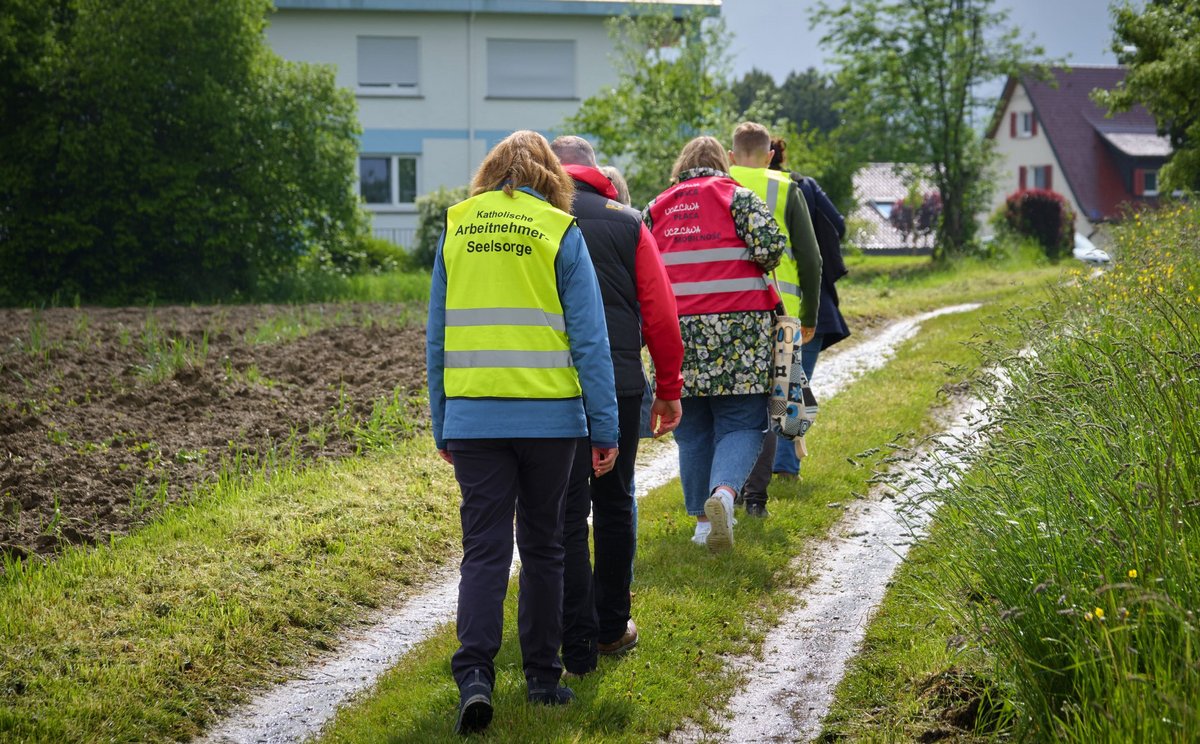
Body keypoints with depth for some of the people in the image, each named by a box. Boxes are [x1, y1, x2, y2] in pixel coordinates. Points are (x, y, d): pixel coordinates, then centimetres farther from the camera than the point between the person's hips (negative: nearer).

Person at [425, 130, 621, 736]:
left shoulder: (456, 228, 7)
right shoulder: (561, 232, -1)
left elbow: (437, 338, 9)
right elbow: (589, 340, -4)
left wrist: (442, 427, 15)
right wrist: (605, 429, 0)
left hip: (474, 418, 1)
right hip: (548, 416, -1)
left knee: (484, 548, 2)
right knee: (542, 547, 11)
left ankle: (474, 674, -15)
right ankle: (543, 677, 17)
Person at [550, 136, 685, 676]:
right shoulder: (627, 224, 5)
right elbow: (660, 313, 3)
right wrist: (669, 389, 10)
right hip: (620, 384, 2)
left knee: (566, 514, 1)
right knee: (613, 504, 17)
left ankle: (576, 646, 0)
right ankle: (612, 627, 26)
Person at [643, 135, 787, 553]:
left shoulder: (656, 209, 13)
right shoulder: (737, 198, 2)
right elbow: (770, 247, -9)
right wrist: (752, 268, 11)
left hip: (676, 332, 3)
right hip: (736, 331, -3)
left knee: (693, 431, 12)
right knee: (740, 425, 0)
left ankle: (703, 519, 13)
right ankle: (724, 492, -26)